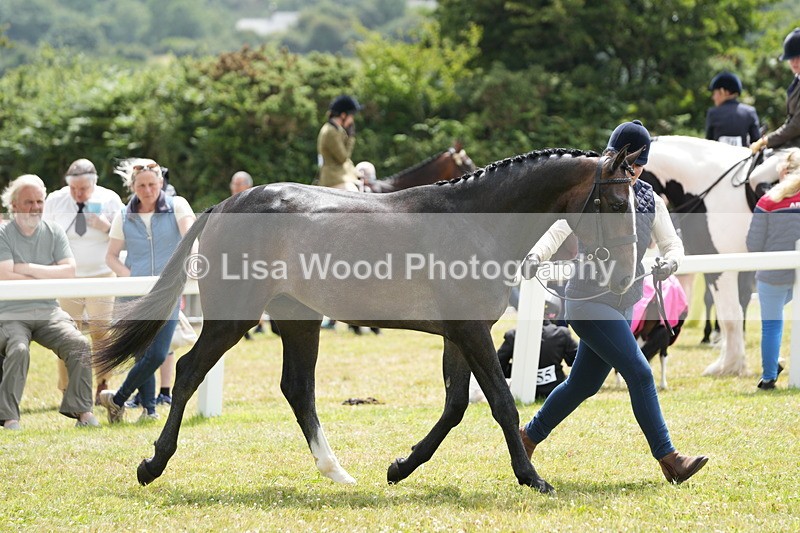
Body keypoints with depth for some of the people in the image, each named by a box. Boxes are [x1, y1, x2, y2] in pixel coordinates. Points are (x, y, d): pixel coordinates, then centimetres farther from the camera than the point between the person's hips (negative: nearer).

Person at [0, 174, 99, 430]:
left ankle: (80, 408, -12)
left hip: (48, 311, 4)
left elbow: (70, 271, -2)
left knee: (80, 344, -20)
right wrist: (49, 278, -7)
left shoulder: (53, 232, 11)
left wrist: (29, 269, -10)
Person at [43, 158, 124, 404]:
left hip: (101, 276, 0)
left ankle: (101, 390, 5)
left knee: (101, 333, -6)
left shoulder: (110, 200, 0)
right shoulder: (55, 200, 1)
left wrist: (107, 227, -16)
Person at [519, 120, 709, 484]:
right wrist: (536, 256, -36)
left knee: (584, 384, 15)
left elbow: (672, 243, 7)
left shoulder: (650, 201, 7)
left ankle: (529, 435, 34)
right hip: (589, 301, -7)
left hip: (624, 304, 7)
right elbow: (559, 231, -17)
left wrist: (670, 263, -16)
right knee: (639, 374, -15)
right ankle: (667, 458, -12)